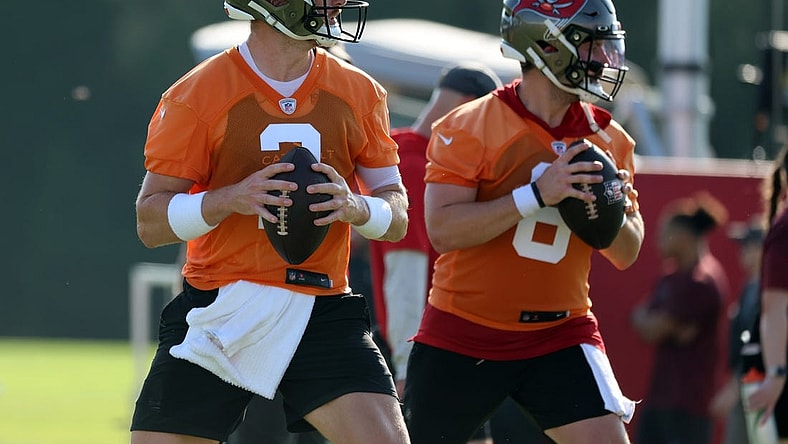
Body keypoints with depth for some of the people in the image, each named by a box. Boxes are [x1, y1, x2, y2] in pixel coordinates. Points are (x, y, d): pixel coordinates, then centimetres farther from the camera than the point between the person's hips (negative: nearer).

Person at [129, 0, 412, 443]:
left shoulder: (360, 95, 6)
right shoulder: (197, 96, -4)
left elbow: (397, 217, 11)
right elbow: (151, 222, -3)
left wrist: (355, 207, -13)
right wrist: (230, 199, -21)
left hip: (322, 312, 2)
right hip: (220, 308, -2)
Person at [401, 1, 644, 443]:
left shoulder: (607, 139, 4)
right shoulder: (470, 128, -11)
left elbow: (627, 255, 10)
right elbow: (443, 230, -22)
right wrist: (537, 194, -29)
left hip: (561, 333, 3)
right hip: (463, 335, -3)